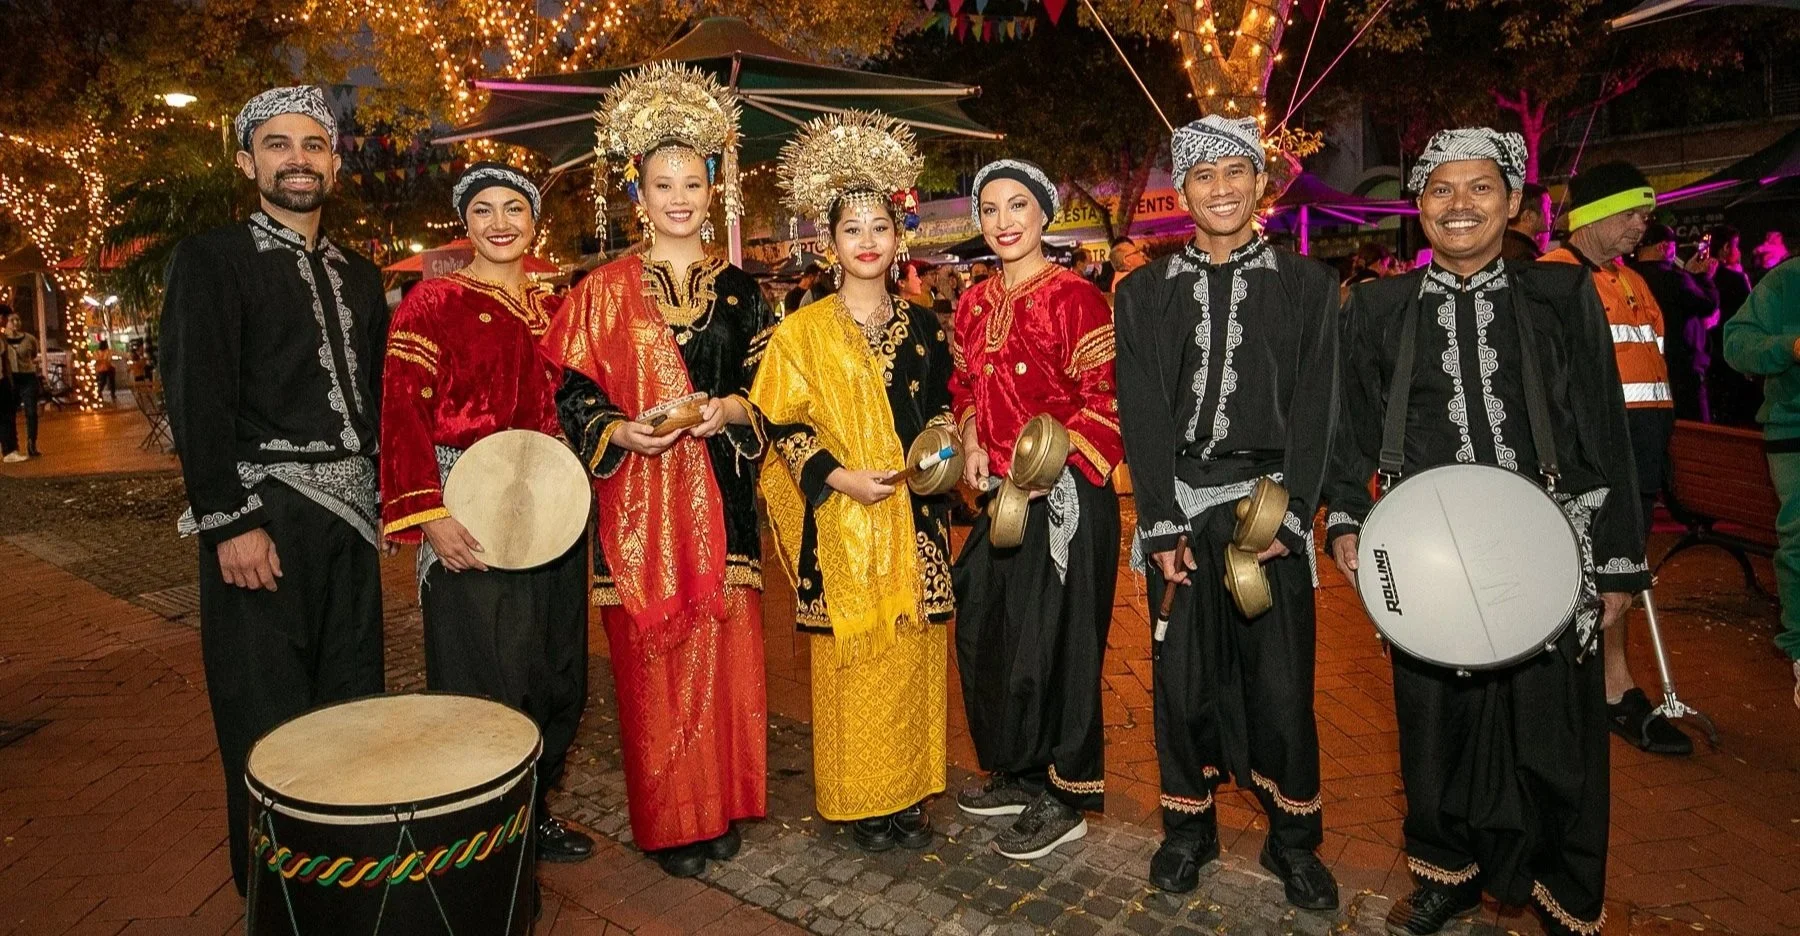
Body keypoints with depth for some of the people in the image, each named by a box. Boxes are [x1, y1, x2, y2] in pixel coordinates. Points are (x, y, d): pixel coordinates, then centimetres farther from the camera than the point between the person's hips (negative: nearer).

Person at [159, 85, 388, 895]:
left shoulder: (359, 278, 17)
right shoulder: (211, 260, -1)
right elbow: (195, 400, -10)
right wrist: (231, 522, -16)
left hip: (350, 515, 6)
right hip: (263, 513, -5)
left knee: (352, 707, 12)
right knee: (270, 731, 1)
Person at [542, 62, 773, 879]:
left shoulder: (738, 289, 9)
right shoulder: (605, 290, 2)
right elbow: (573, 393, 1)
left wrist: (730, 410, -11)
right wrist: (617, 430, -17)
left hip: (719, 498, 2)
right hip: (638, 499, -2)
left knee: (722, 652, 7)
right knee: (651, 659, 4)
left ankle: (721, 807, 25)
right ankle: (667, 821, 21)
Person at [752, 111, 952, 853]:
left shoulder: (922, 326, 9)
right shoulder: (803, 332, -1)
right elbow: (781, 427, -2)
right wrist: (839, 476, -14)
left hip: (915, 521, 3)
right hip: (841, 525, -3)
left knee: (913, 653, 8)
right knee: (852, 659, 2)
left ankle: (911, 792, 23)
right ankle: (860, 802, 18)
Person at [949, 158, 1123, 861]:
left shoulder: (1076, 298, -11)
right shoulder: (974, 304, 10)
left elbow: (1106, 402, -13)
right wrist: (972, 442, 2)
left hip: (1064, 494, -7)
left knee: (1054, 639, 1)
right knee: (984, 631, 14)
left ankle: (1064, 798, 20)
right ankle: (1019, 773, 34)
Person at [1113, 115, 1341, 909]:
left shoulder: (1308, 284, 7)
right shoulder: (1144, 293, 7)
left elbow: (1315, 411, 1)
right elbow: (1140, 415, 1)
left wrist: (1283, 516, -9)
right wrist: (1163, 524, -7)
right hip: (1179, 508, 1)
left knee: (1280, 678, 1)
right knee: (1183, 674, 6)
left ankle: (1292, 837, 22)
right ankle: (1188, 825, 25)